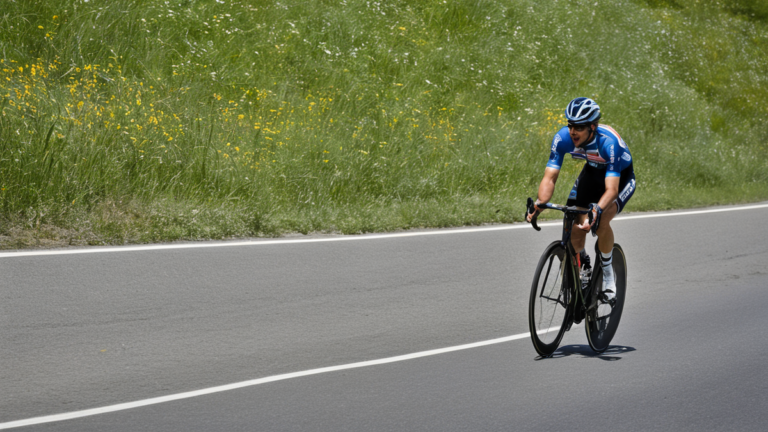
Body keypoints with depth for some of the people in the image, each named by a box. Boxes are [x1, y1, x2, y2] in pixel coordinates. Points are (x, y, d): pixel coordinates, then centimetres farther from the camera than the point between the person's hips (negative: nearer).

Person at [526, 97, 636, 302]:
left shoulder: (609, 142, -39)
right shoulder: (563, 138, -27)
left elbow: (611, 189, -45)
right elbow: (550, 177, -28)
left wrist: (597, 210, -64)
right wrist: (540, 204, -47)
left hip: (621, 176, -4)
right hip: (593, 172, 5)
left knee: (601, 223, -29)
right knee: (575, 228, -13)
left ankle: (608, 276, -6)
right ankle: (582, 262, 20)